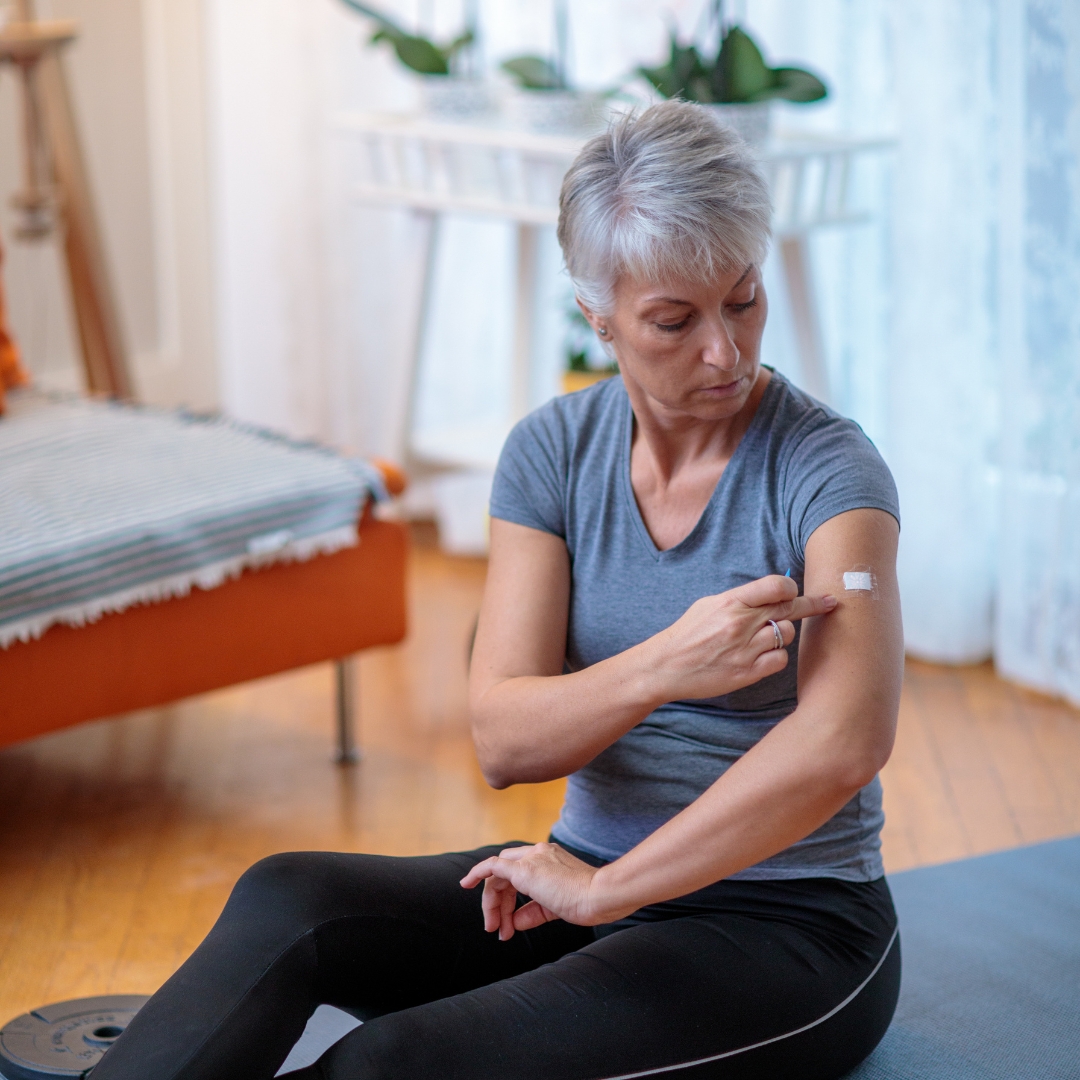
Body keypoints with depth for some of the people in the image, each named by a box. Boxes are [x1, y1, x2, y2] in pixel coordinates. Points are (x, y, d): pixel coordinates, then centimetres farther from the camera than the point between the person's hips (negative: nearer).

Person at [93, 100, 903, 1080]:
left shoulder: (825, 468, -13)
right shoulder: (555, 450, 2)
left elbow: (842, 746, -29)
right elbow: (504, 739, -7)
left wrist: (603, 888, -24)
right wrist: (661, 668, -27)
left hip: (789, 929, -5)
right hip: (595, 879, 5)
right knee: (286, 900, -24)